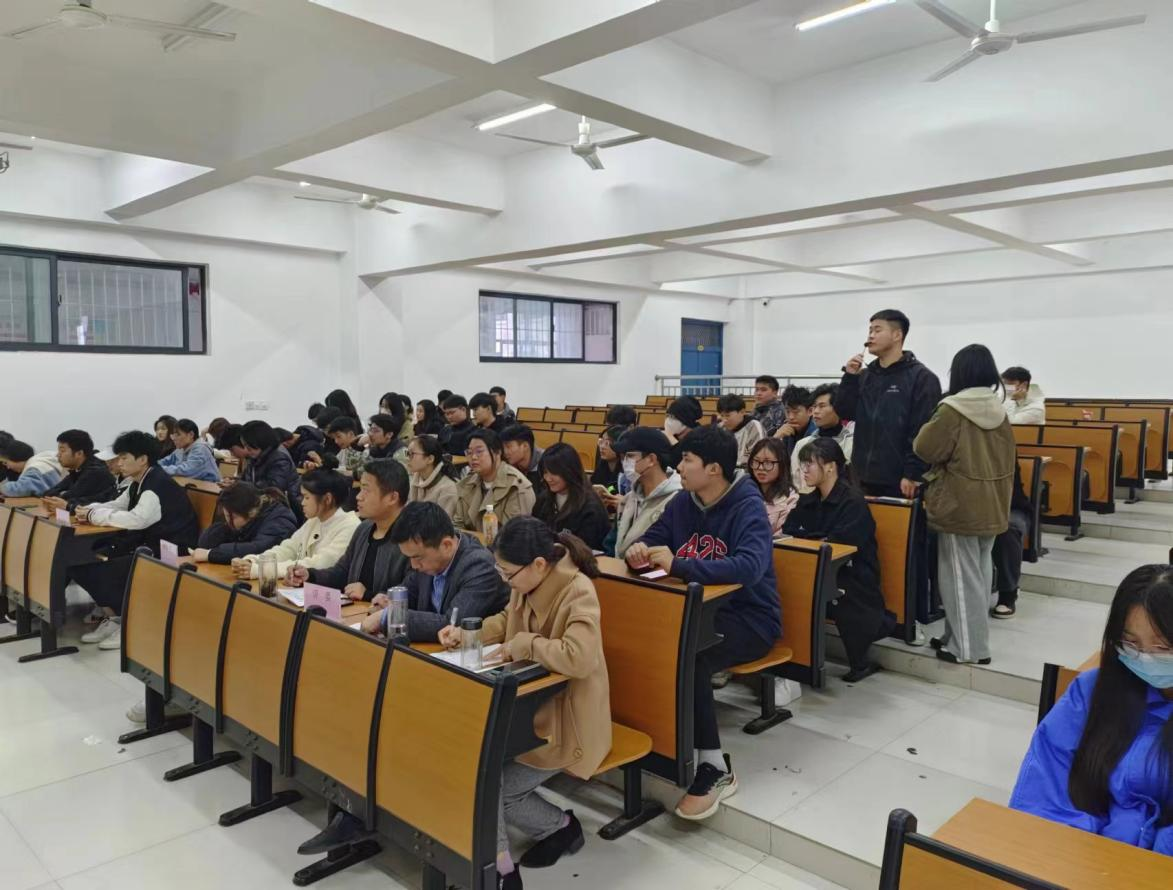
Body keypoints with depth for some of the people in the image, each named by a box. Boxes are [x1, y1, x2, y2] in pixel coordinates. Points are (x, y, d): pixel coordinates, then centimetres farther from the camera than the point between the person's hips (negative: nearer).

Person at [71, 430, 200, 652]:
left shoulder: (160, 486, -20)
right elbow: (116, 506, 16)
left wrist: (94, 515, -21)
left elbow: (136, 519, -33)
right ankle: (113, 618, 13)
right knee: (81, 564, 3)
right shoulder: (138, 483, 10)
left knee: (104, 572, -21)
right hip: (148, 547, 10)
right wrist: (87, 510, -7)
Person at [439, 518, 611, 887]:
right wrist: (467, 632, -1)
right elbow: (507, 621, 17)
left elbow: (579, 658, -40)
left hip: (566, 721, -7)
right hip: (532, 705, 8)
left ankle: (561, 826, 19)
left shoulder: (578, 593, -26)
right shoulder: (527, 584, -3)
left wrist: (523, 645, -27)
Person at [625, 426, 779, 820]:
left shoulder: (748, 507, -17)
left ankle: (714, 768, -17)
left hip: (748, 617, -6)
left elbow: (750, 567, -33)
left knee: (687, 657, -33)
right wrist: (638, 550, -17)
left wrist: (678, 565, -36)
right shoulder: (683, 501, 5)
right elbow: (651, 538, 9)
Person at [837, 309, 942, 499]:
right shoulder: (865, 376, 13)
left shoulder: (921, 377, -6)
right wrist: (849, 377, -3)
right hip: (866, 477, 6)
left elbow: (922, 432, -12)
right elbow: (844, 413, 7)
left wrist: (913, 475, -17)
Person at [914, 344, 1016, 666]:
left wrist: (931, 424, 5)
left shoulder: (952, 411, -17)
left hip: (959, 508, -7)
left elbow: (924, 449, -11)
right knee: (981, 574, 15)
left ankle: (968, 648, 7)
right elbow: (1006, 462, 13)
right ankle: (970, 638, 26)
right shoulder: (1000, 413, 4)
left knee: (962, 577, 1)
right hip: (992, 507, 7)